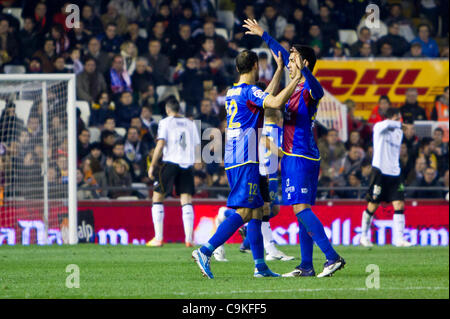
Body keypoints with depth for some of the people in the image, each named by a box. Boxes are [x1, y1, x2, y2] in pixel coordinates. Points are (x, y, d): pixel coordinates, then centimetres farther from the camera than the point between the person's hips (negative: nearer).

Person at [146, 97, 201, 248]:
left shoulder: (165, 122, 0)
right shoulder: (190, 124, 13)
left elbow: (161, 144, -9)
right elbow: (197, 147, 12)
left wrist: (152, 165, -4)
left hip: (170, 162, -4)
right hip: (187, 165, 4)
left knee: (157, 198, 6)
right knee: (186, 202, 4)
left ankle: (158, 238, -2)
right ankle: (189, 239, -7)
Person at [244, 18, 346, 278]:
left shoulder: (308, 88, -11)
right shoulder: (298, 86, 15)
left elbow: (317, 91, -38)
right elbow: (284, 53, 29)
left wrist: (303, 71, -53)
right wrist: (263, 35, 40)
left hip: (300, 156, -10)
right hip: (295, 156, 10)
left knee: (301, 208, -15)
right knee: (302, 210, 8)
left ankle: (333, 257, -21)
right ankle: (306, 266, 9)